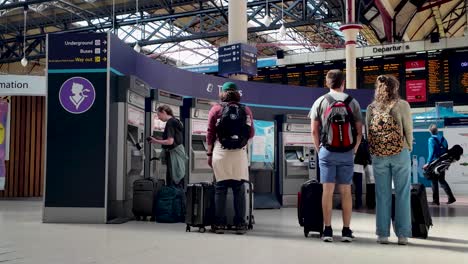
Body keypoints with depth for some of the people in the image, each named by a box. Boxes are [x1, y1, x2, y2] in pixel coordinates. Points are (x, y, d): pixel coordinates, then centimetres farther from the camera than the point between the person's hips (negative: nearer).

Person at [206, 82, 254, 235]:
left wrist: (209, 154, 8)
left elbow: (210, 134, 2)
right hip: (240, 154, 1)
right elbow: (251, 134, 10)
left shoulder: (216, 109, 4)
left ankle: (220, 224, 3)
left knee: (220, 188, 3)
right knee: (239, 189, 5)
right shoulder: (246, 110, 7)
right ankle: (240, 224, 4)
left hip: (220, 153, -1)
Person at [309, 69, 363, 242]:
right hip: (347, 153, 1)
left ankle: (327, 230, 1)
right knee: (346, 191, 5)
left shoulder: (320, 102, 3)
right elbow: (359, 131, 3)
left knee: (327, 191, 1)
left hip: (327, 152, -1)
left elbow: (314, 130, 0)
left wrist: (319, 149, 10)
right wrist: (354, 150, 12)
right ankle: (346, 231, 8)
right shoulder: (353, 103, 5)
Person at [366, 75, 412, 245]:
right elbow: (408, 130, -3)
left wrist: (375, 152, 11)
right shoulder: (402, 105, -4)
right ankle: (402, 235, 6)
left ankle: (383, 234, 10)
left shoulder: (371, 108, 5)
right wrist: (409, 149, 10)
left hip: (378, 155, 3)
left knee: (382, 195, 8)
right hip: (399, 153, -2)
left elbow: (368, 132, 5)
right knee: (402, 194, 5)